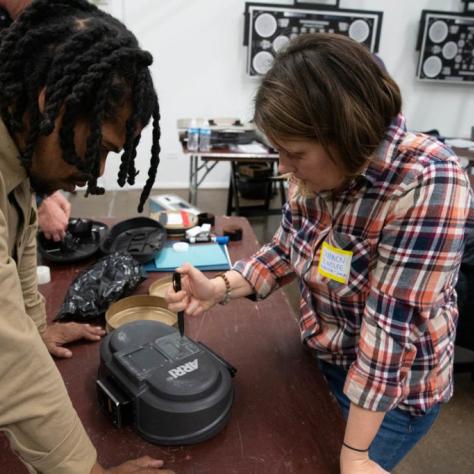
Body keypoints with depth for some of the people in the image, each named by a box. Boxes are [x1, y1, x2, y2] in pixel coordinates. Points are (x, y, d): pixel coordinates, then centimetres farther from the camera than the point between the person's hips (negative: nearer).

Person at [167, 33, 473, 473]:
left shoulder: (427, 183, -31)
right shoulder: (317, 167, -12)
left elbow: (391, 327, -30)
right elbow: (287, 248, 0)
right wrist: (219, 288, -17)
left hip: (392, 387, -5)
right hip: (318, 355, 6)